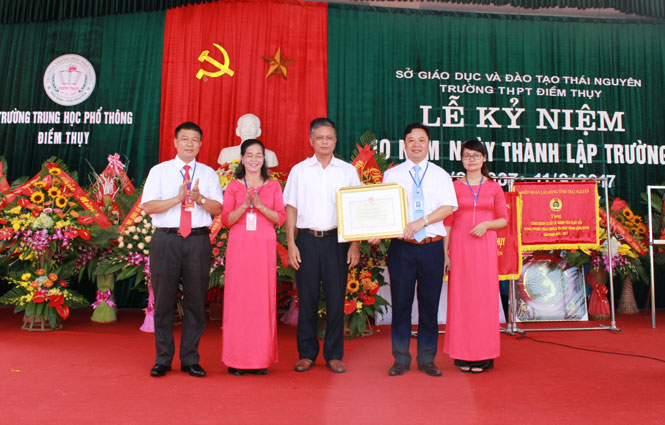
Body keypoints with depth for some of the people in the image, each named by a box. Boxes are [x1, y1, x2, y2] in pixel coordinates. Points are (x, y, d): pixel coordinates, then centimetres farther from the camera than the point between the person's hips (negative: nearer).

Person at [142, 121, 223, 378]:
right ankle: (162, 359, 17)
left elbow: (218, 208, 4)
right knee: (164, 301, 4)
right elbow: (148, 207, -2)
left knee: (196, 301, 4)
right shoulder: (159, 171, 8)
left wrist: (199, 198, -14)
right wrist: (178, 198, -13)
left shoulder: (208, 174, 12)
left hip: (198, 241, 1)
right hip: (166, 240, -1)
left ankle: (190, 359, 16)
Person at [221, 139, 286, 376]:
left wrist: (260, 205, -12)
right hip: (239, 247, 0)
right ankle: (236, 358, 7)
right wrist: (244, 205, -14)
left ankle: (261, 359, 8)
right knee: (237, 298, -2)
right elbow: (226, 220, 2)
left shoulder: (273, 186, 11)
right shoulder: (233, 187, 10)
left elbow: (281, 218, 2)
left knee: (263, 299, -1)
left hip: (264, 248, 0)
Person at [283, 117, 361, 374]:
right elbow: (291, 209, 7)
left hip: (337, 240, 0)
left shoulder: (348, 171, 9)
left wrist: (355, 245, -1)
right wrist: (291, 244, -1)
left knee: (336, 298, 1)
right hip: (307, 239, 0)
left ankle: (334, 355, 14)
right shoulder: (299, 170, 9)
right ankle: (307, 354, 16)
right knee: (307, 298, 4)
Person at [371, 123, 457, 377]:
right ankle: (401, 359, 16)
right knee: (401, 302, 3)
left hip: (432, 246, 1)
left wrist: (422, 221, -17)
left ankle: (427, 359, 19)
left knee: (429, 303, 6)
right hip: (401, 246, 0)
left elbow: (449, 206, -3)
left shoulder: (440, 175, 10)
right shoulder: (392, 175, 10)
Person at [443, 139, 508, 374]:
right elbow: (447, 222, 4)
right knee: (461, 298, 1)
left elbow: (504, 220, 10)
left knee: (484, 297, 2)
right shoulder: (454, 187, 6)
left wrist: (486, 224, -11)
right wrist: (445, 253, -3)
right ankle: (463, 354, 10)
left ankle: (483, 355, 12)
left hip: (485, 248, 1)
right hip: (460, 247, -1)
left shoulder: (494, 187, 8)